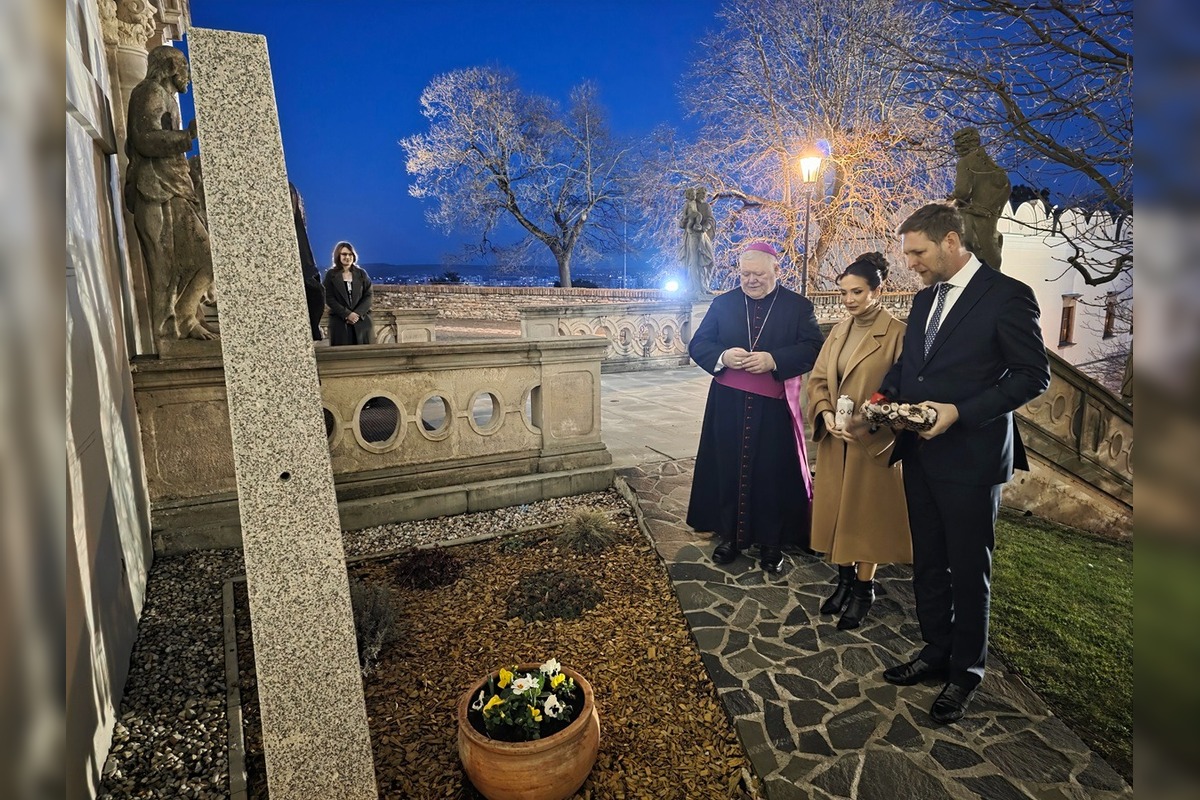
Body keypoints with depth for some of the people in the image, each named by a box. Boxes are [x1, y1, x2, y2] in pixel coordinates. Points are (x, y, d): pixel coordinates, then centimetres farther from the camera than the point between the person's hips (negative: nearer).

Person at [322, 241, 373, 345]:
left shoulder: (361, 273, 10)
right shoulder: (331, 274, 4)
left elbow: (368, 296, 3)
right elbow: (329, 299, -3)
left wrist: (357, 313, -11)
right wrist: (347, 314, -14)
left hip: (362, 320, 2)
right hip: (340, 321, -2)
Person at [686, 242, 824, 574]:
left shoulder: (798, 306, 4)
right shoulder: (722, 303, 9)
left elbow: (812, 348, -6)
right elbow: (697, 344, 5)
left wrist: (774, 360, -21)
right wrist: (722, 357, -16)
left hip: (774, 409, -1)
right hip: (728, 406, 2)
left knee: (773, 473, 4)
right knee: (727, 469, 6)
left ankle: (771, 543, 18)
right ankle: (729, 535, 22)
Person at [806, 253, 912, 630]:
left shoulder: (896, 333, -12)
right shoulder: (839, 330, 8)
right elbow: (817, 378, 7)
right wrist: (825, 413, -10)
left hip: (873, 444, -6)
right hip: (834, 440, 6)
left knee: (867, 513, 7)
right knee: (835, 510, 13)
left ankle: (864, 588, 24)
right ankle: (844, 579, 30)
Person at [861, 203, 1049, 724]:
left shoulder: (1006, 295, -11)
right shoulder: (924, 298, 12)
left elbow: (1034, 375, -13)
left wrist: (959, 413, -21)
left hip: (971, 457, -7)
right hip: (920, 453, 7)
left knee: (968, 570, 8)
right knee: (927, 563, 16)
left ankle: (965, 672, 27)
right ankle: (936, 652, 34)